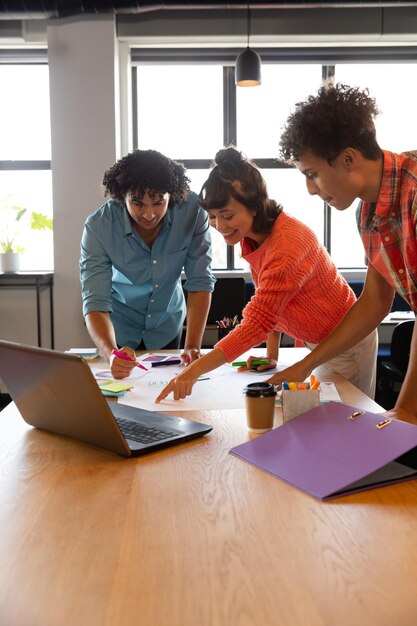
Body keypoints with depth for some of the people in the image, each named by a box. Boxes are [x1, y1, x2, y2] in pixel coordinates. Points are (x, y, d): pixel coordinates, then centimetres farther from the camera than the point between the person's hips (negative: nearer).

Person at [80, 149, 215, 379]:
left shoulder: (192, 210, -25)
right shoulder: (98, 226, -28)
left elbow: (200, 282, -20)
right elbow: (95, 302, -31)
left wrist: (193, 347, -28)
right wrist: (111, 353, -50)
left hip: (166, 325, 1)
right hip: (119, 328, -1)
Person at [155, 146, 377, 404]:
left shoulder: (288, 244, -33)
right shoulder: (253, 235, -5)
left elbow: (258, 322, -39)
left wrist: (195, 370, -43)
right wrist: (271, 354, -4)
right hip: (316, 344, 8)